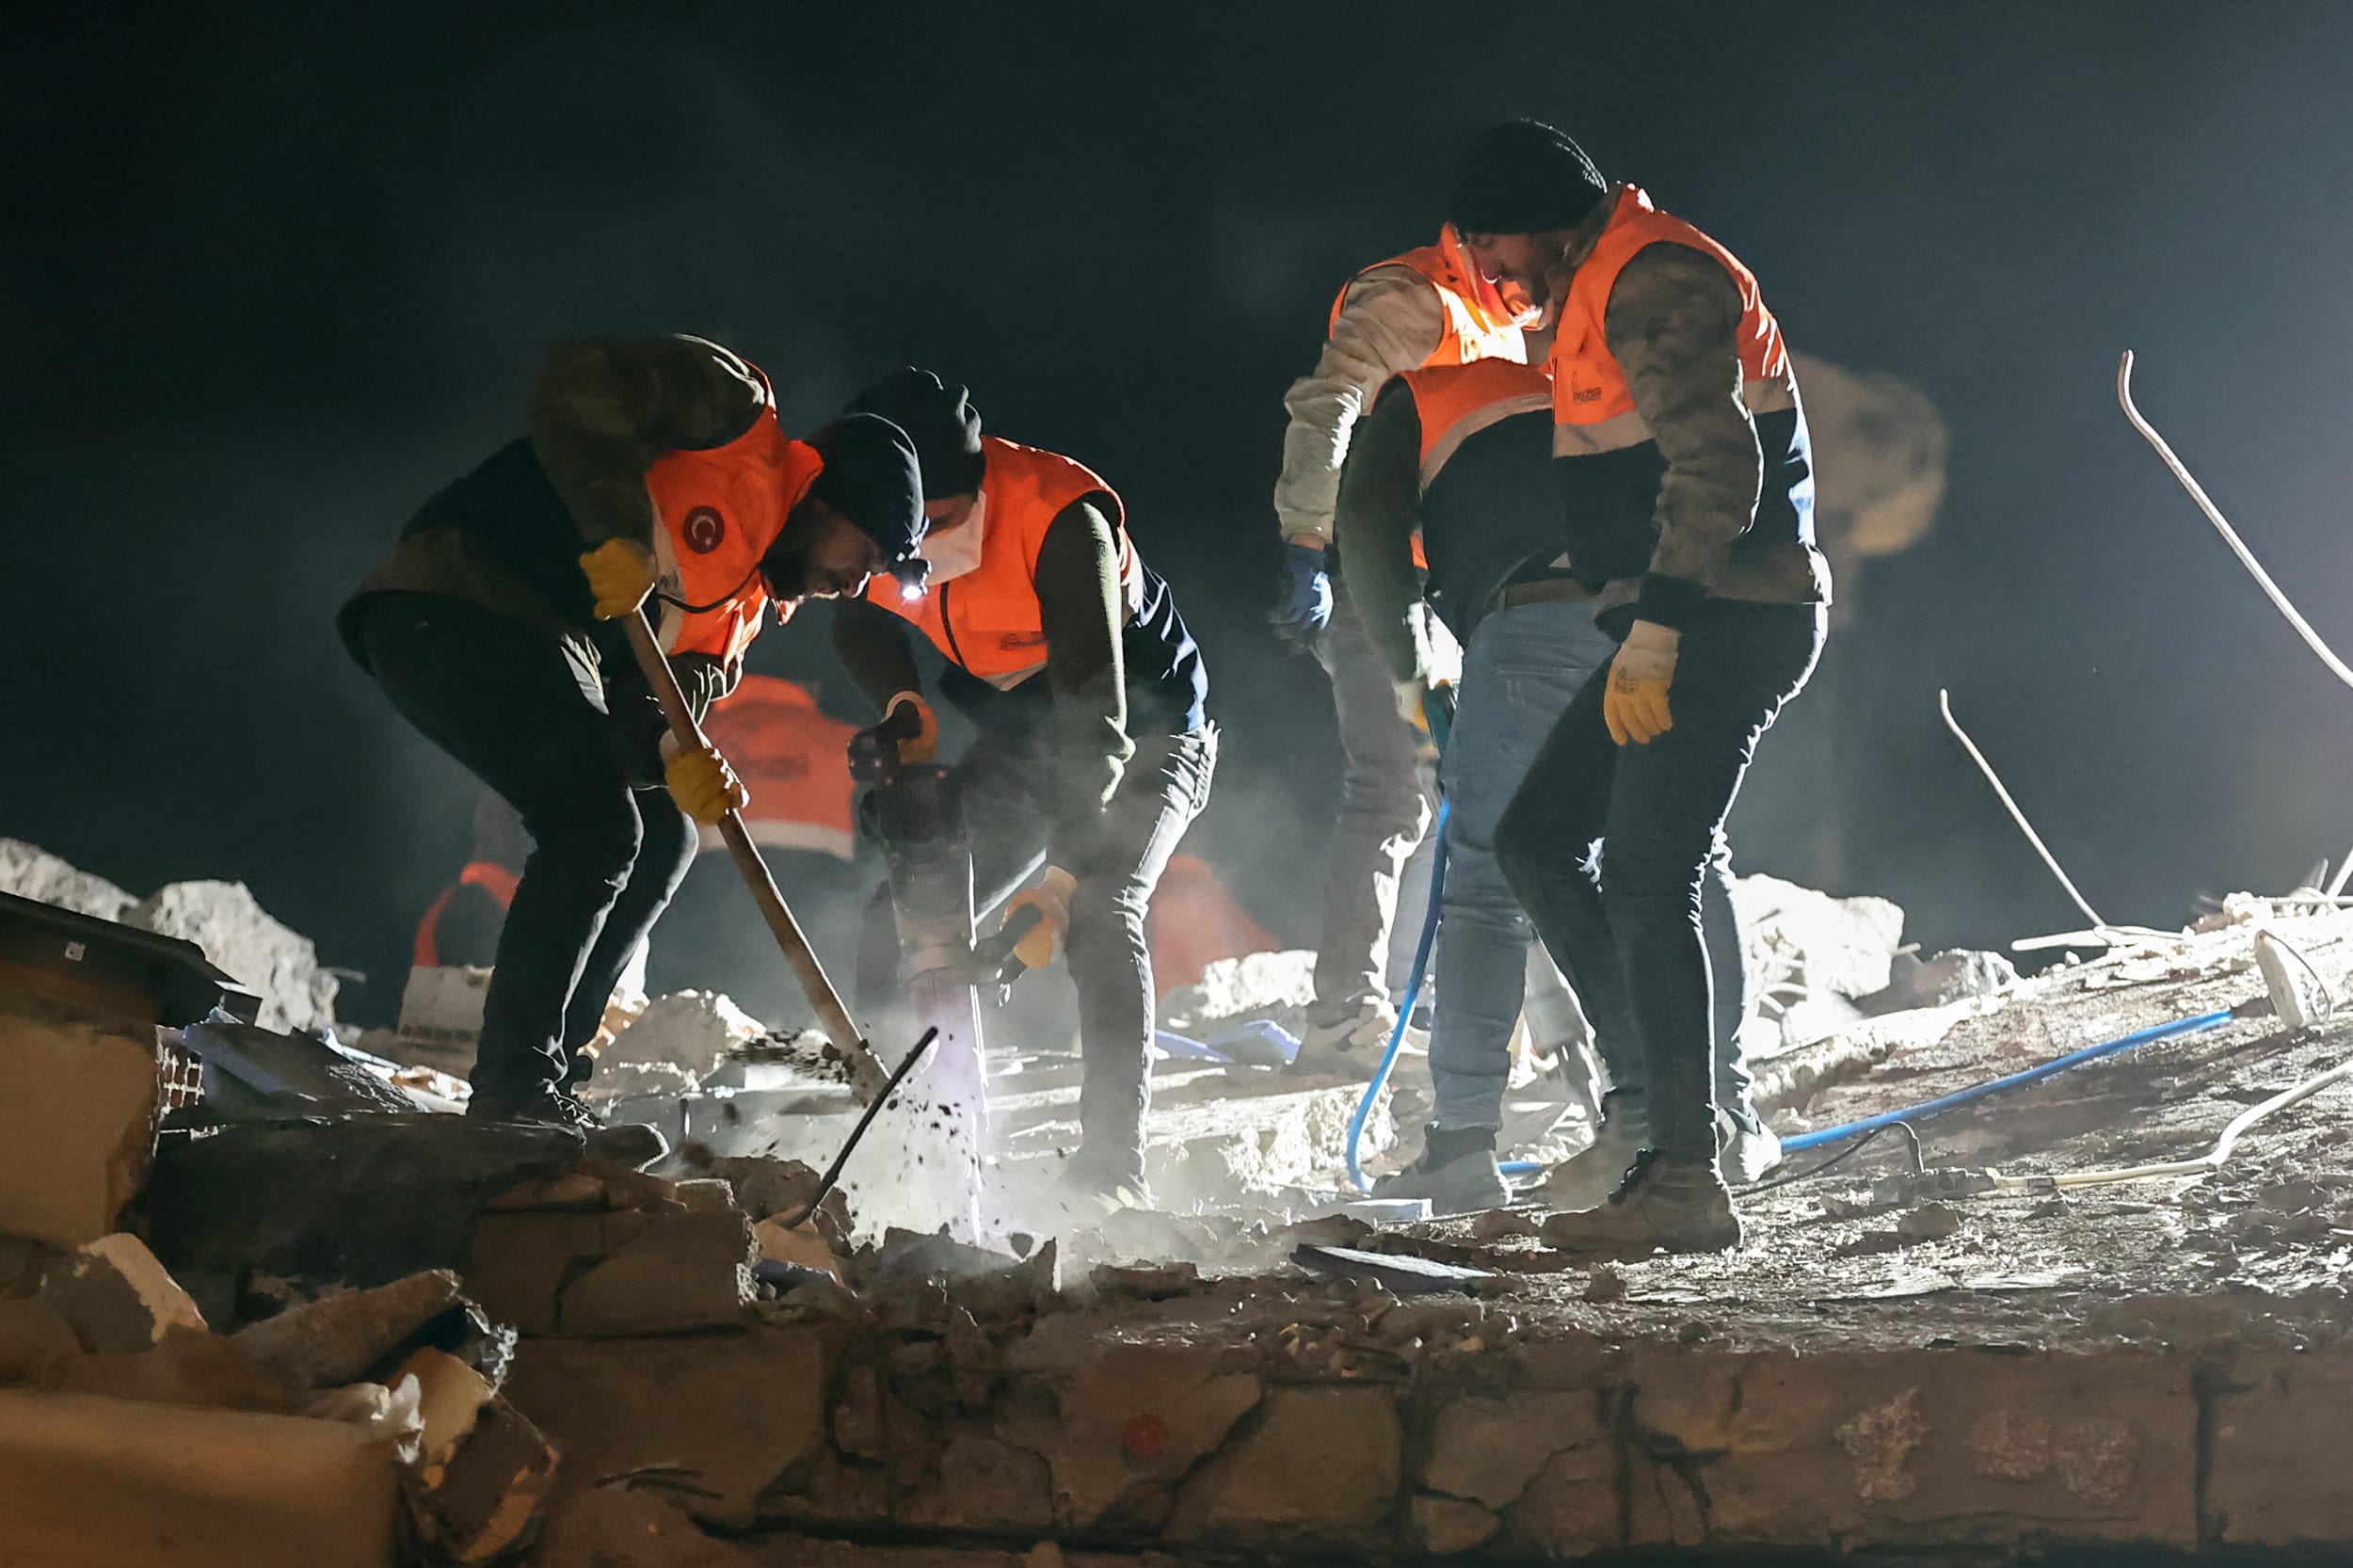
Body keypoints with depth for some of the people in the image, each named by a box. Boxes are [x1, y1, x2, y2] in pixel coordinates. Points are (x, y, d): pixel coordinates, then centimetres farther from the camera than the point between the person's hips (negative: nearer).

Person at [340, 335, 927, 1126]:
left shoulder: (744, 600, 21)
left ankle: (546, 1073, 15)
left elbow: (672, 689, 7)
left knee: (661, 841, 15)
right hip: (452, 607, -10)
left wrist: (676, 758, -15)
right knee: (597, 826, -19)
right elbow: (579, 379, -16)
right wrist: (616, 529, -24)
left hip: (528, 646, 10)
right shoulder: (743, 422, -3)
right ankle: (515, 1090, -15)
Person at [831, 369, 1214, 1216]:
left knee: (1099, 914, -31)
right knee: (904, 921, 0)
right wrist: (901, 698, -13)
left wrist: (1064, 875, -44)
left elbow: (1098, 710, -38)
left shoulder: (1065, 521, -35)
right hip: (1021, 747, 7)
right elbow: (860, 624, 9)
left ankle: (1112, 1161, -33)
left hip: (1146, 735, -7)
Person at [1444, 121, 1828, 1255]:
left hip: (1728, 619, -11)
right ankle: (1654, 1078, 11)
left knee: (1647, 882, -13)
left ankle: (1685, 1178, -11)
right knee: (1536, 836, 11)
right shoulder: (1600, 289, 20)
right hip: (1683, 626, 11)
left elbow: (1717, 461, -24)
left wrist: (1653, 628, -26)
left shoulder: (1654, 280, -14)